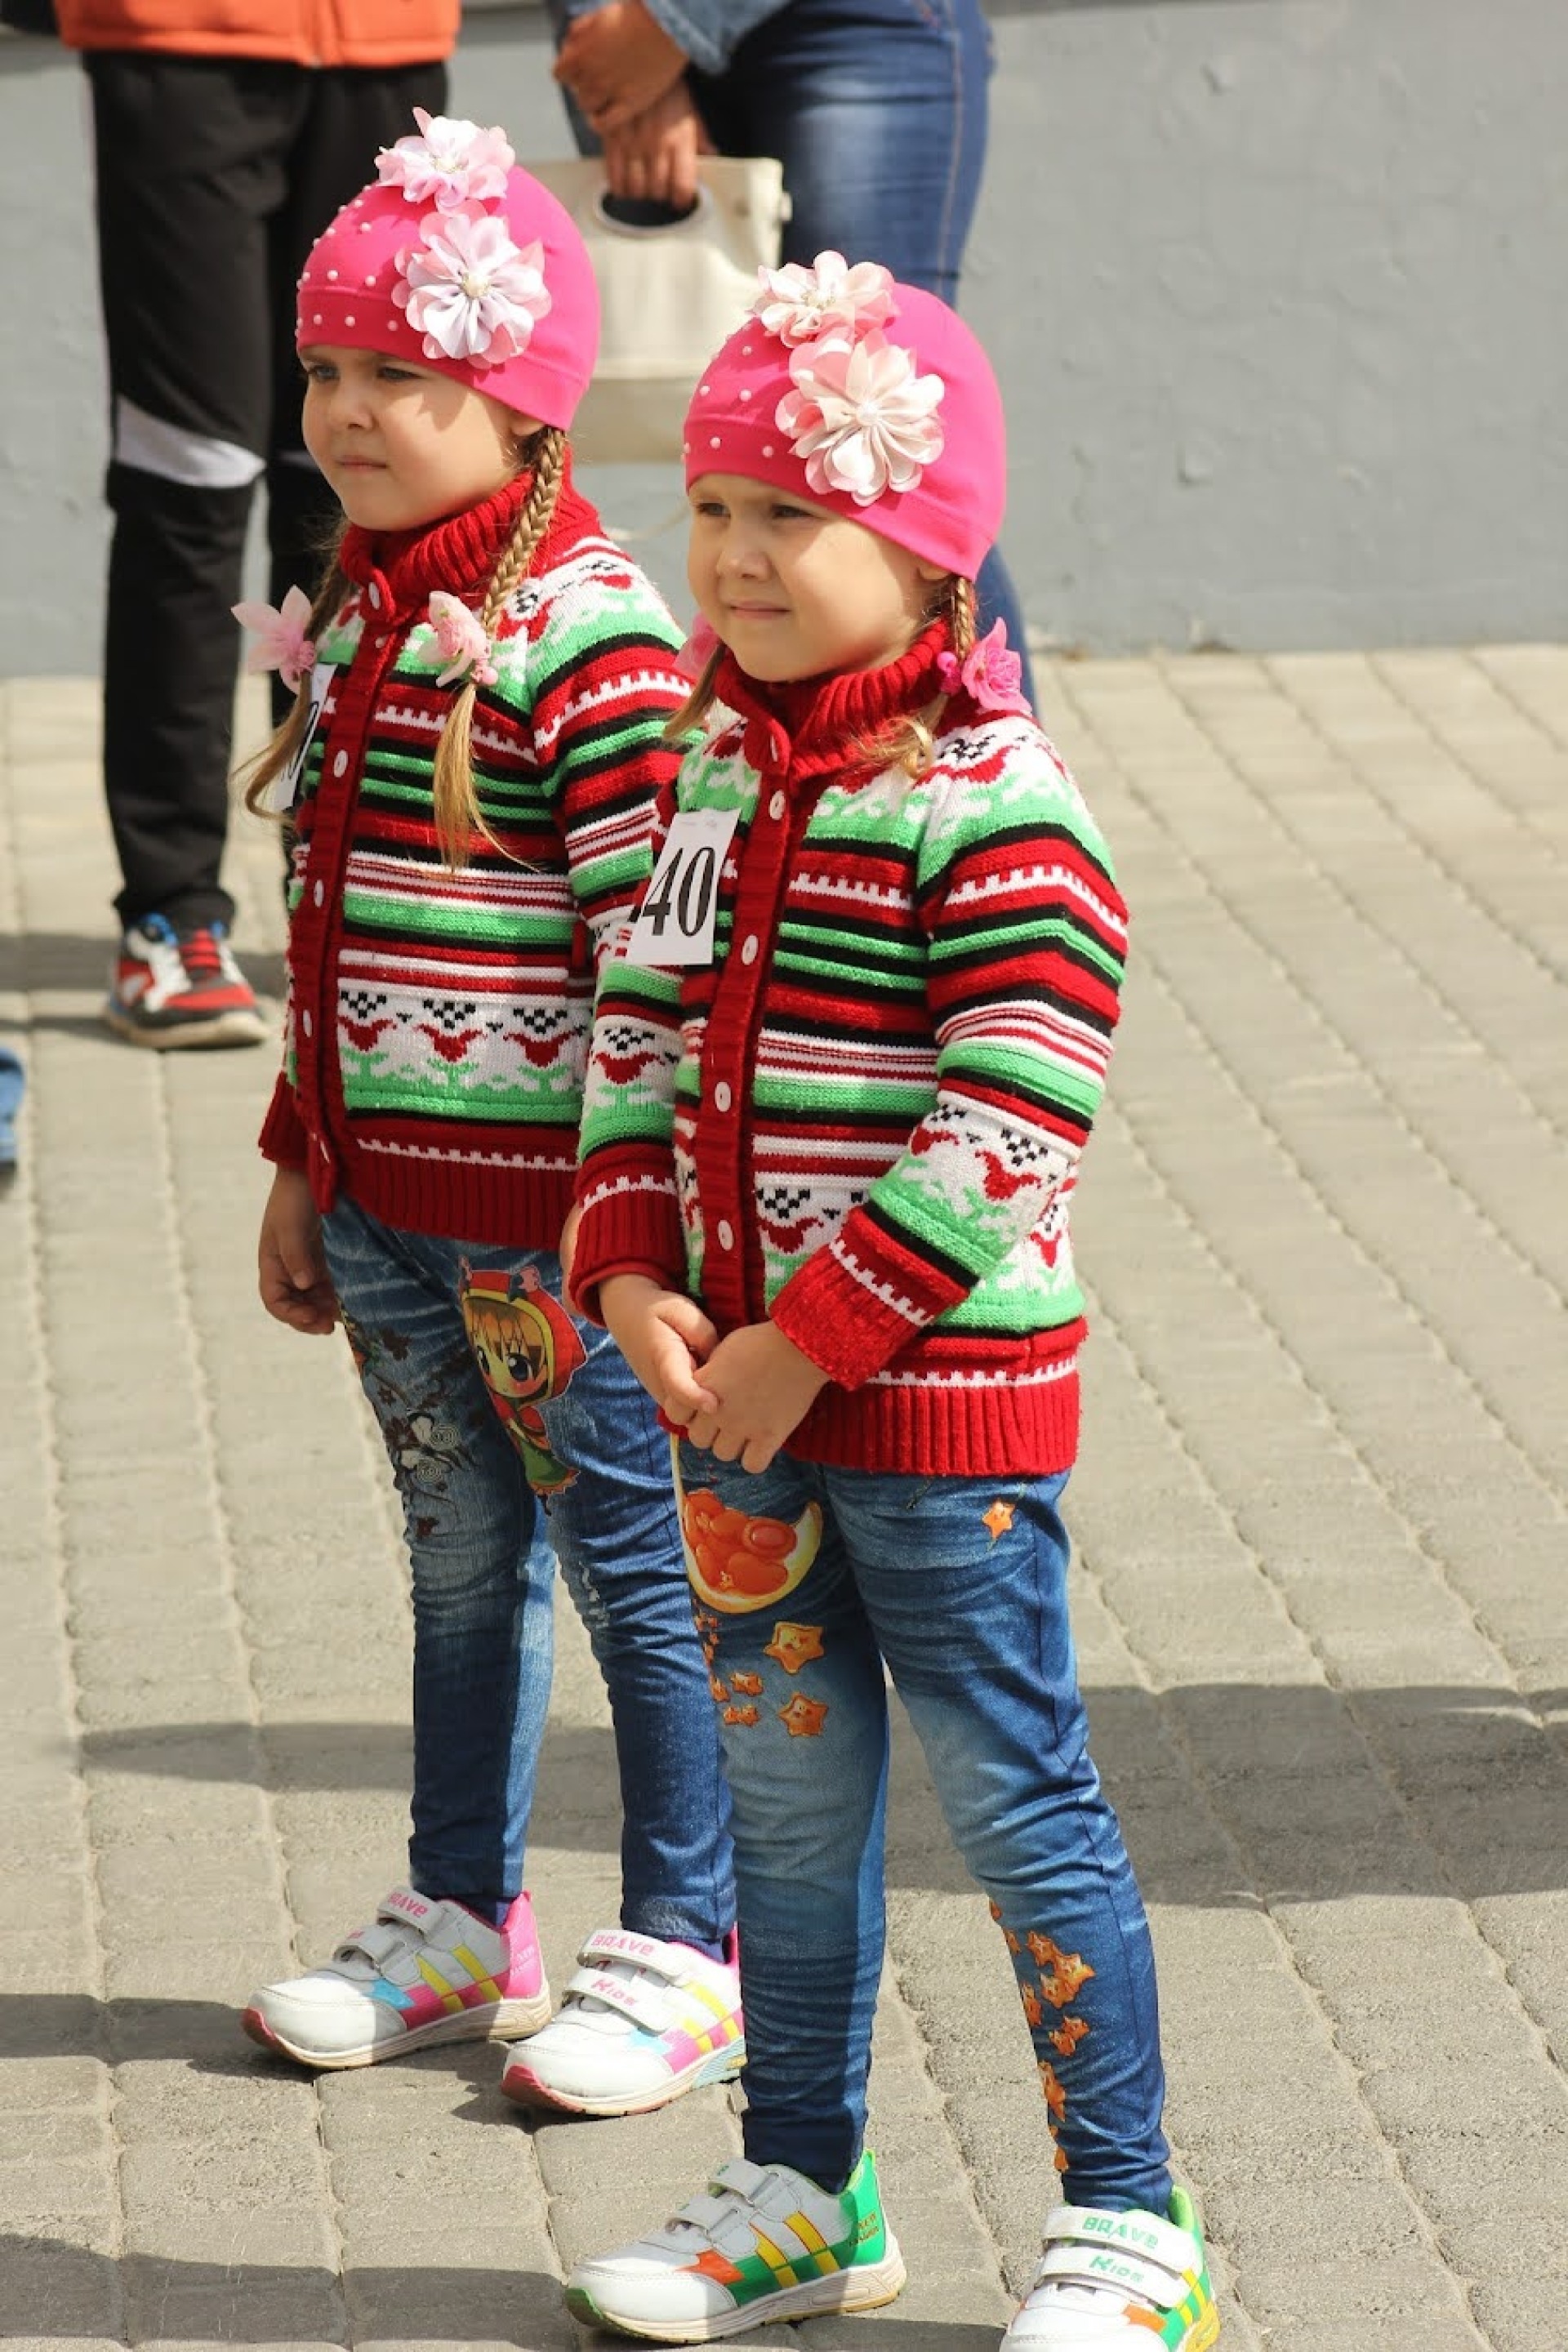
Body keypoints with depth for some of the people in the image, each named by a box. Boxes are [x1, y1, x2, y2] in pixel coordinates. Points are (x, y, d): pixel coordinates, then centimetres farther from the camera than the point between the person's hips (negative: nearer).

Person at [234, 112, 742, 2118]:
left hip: (547, 1208, -8)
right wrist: (301, 1166, 17)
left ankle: (687, 1954, 14)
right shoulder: (352, 620, 9)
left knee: (633, 1573, 4)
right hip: (386, 1192, 8)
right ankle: (459, 1926, 30)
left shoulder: (589, 639, -17)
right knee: (461, 1564, 18)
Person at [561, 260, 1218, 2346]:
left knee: (1016, 1801, 1)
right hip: (744, 1392, 7)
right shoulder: (723, 778, 7)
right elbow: (640, 1042, 9)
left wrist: (809, 1343, -21)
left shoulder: (999, 820, -17)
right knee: (786, 1798, 17)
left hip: (945, 1407, -7)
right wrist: (636, 1282, -6)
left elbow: (1000, 1141, -22)